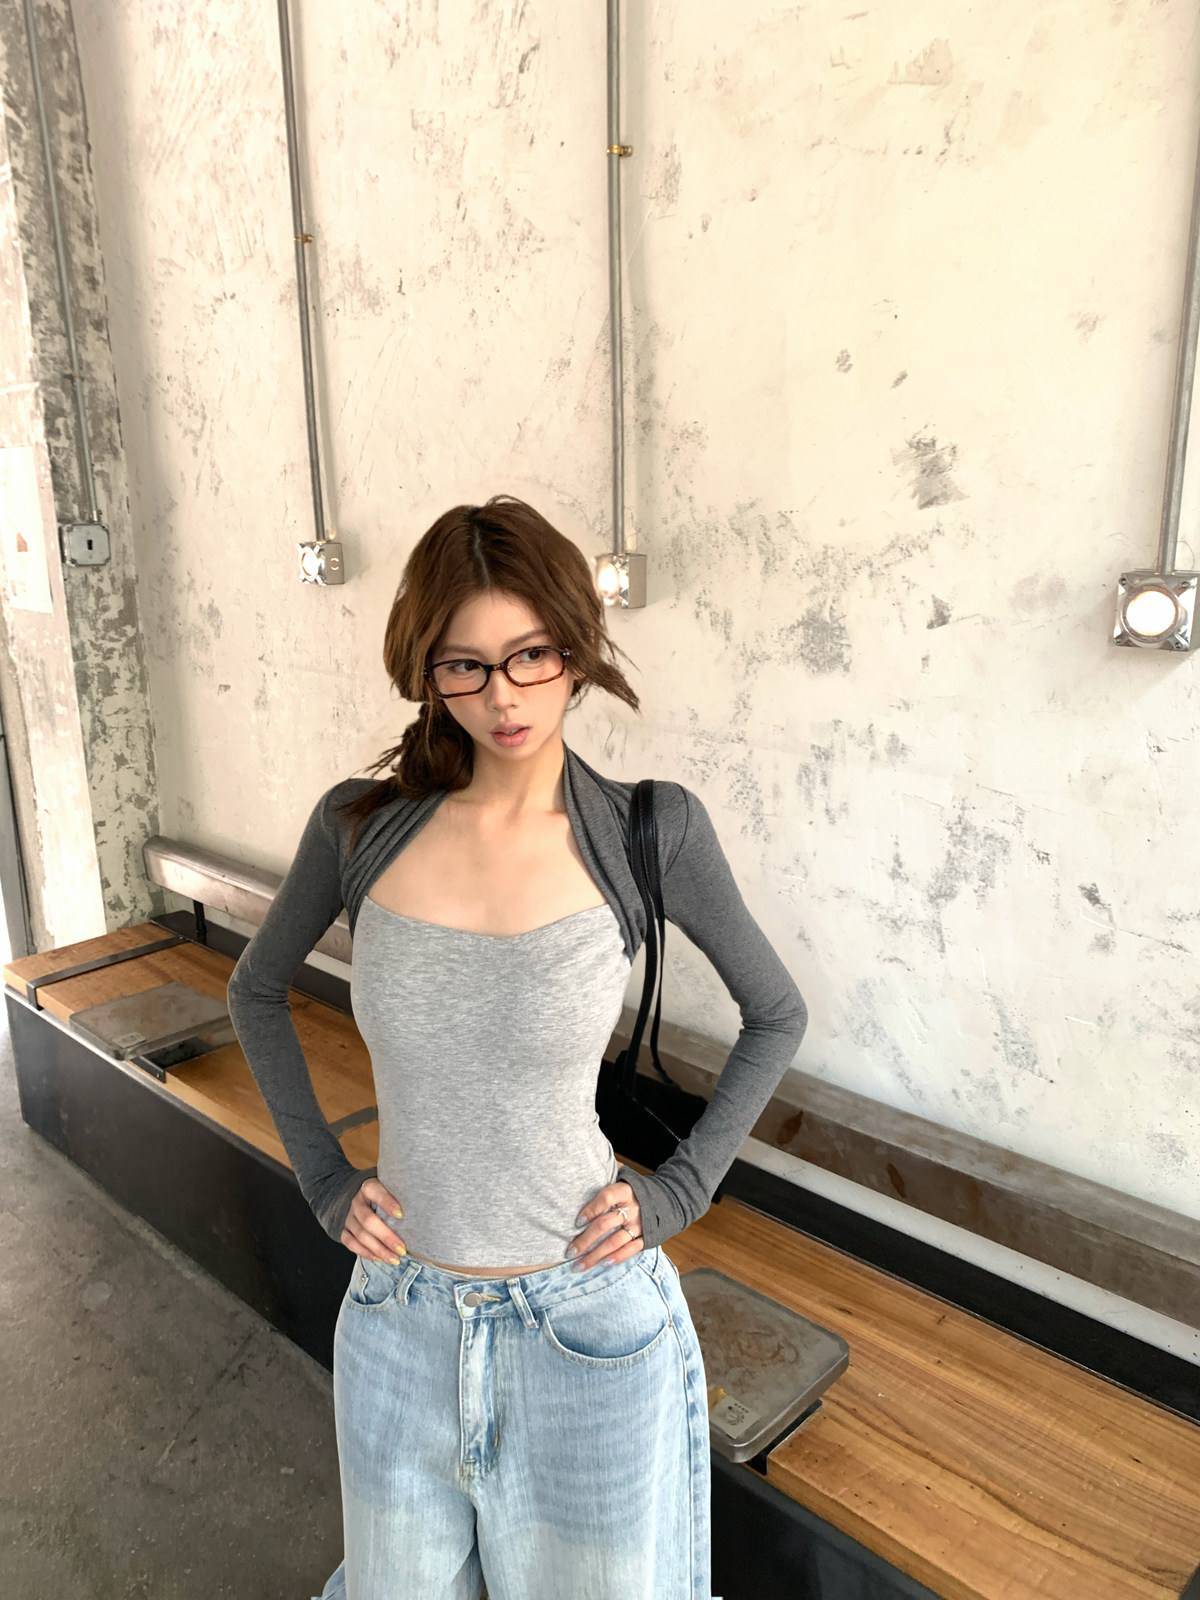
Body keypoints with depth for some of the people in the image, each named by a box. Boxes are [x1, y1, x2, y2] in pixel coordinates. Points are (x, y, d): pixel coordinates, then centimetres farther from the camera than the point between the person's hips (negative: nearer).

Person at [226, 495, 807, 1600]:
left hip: (586, 1325, -2)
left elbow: (776, 1015, 0)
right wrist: (322, 1177, 2)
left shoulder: (648, 830, -14)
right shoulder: (362, 823, -9)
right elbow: (257, 990, 9)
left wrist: (681, 1189, -6)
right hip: (398, 1317, 2)